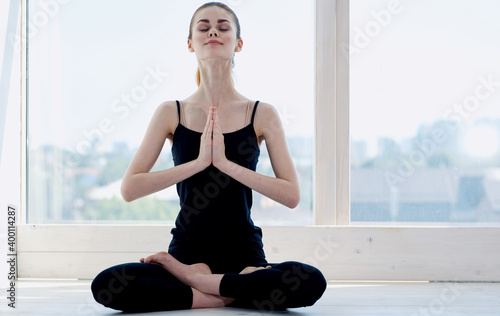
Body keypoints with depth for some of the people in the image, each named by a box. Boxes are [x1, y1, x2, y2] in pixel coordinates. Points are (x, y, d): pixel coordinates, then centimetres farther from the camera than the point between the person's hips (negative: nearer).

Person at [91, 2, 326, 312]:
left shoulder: (262, 115, 4)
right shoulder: (172, 113, 5)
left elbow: (292, 195, -4)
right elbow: (129, 188, -3)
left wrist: (226, 164, -14)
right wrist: (198, 162, -13)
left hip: (243, 252, 0)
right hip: (188, 248, 0)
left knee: (310, 282, -31)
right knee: (106, 286, -27)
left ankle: (189, 277, -14)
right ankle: (230, 295, -15)